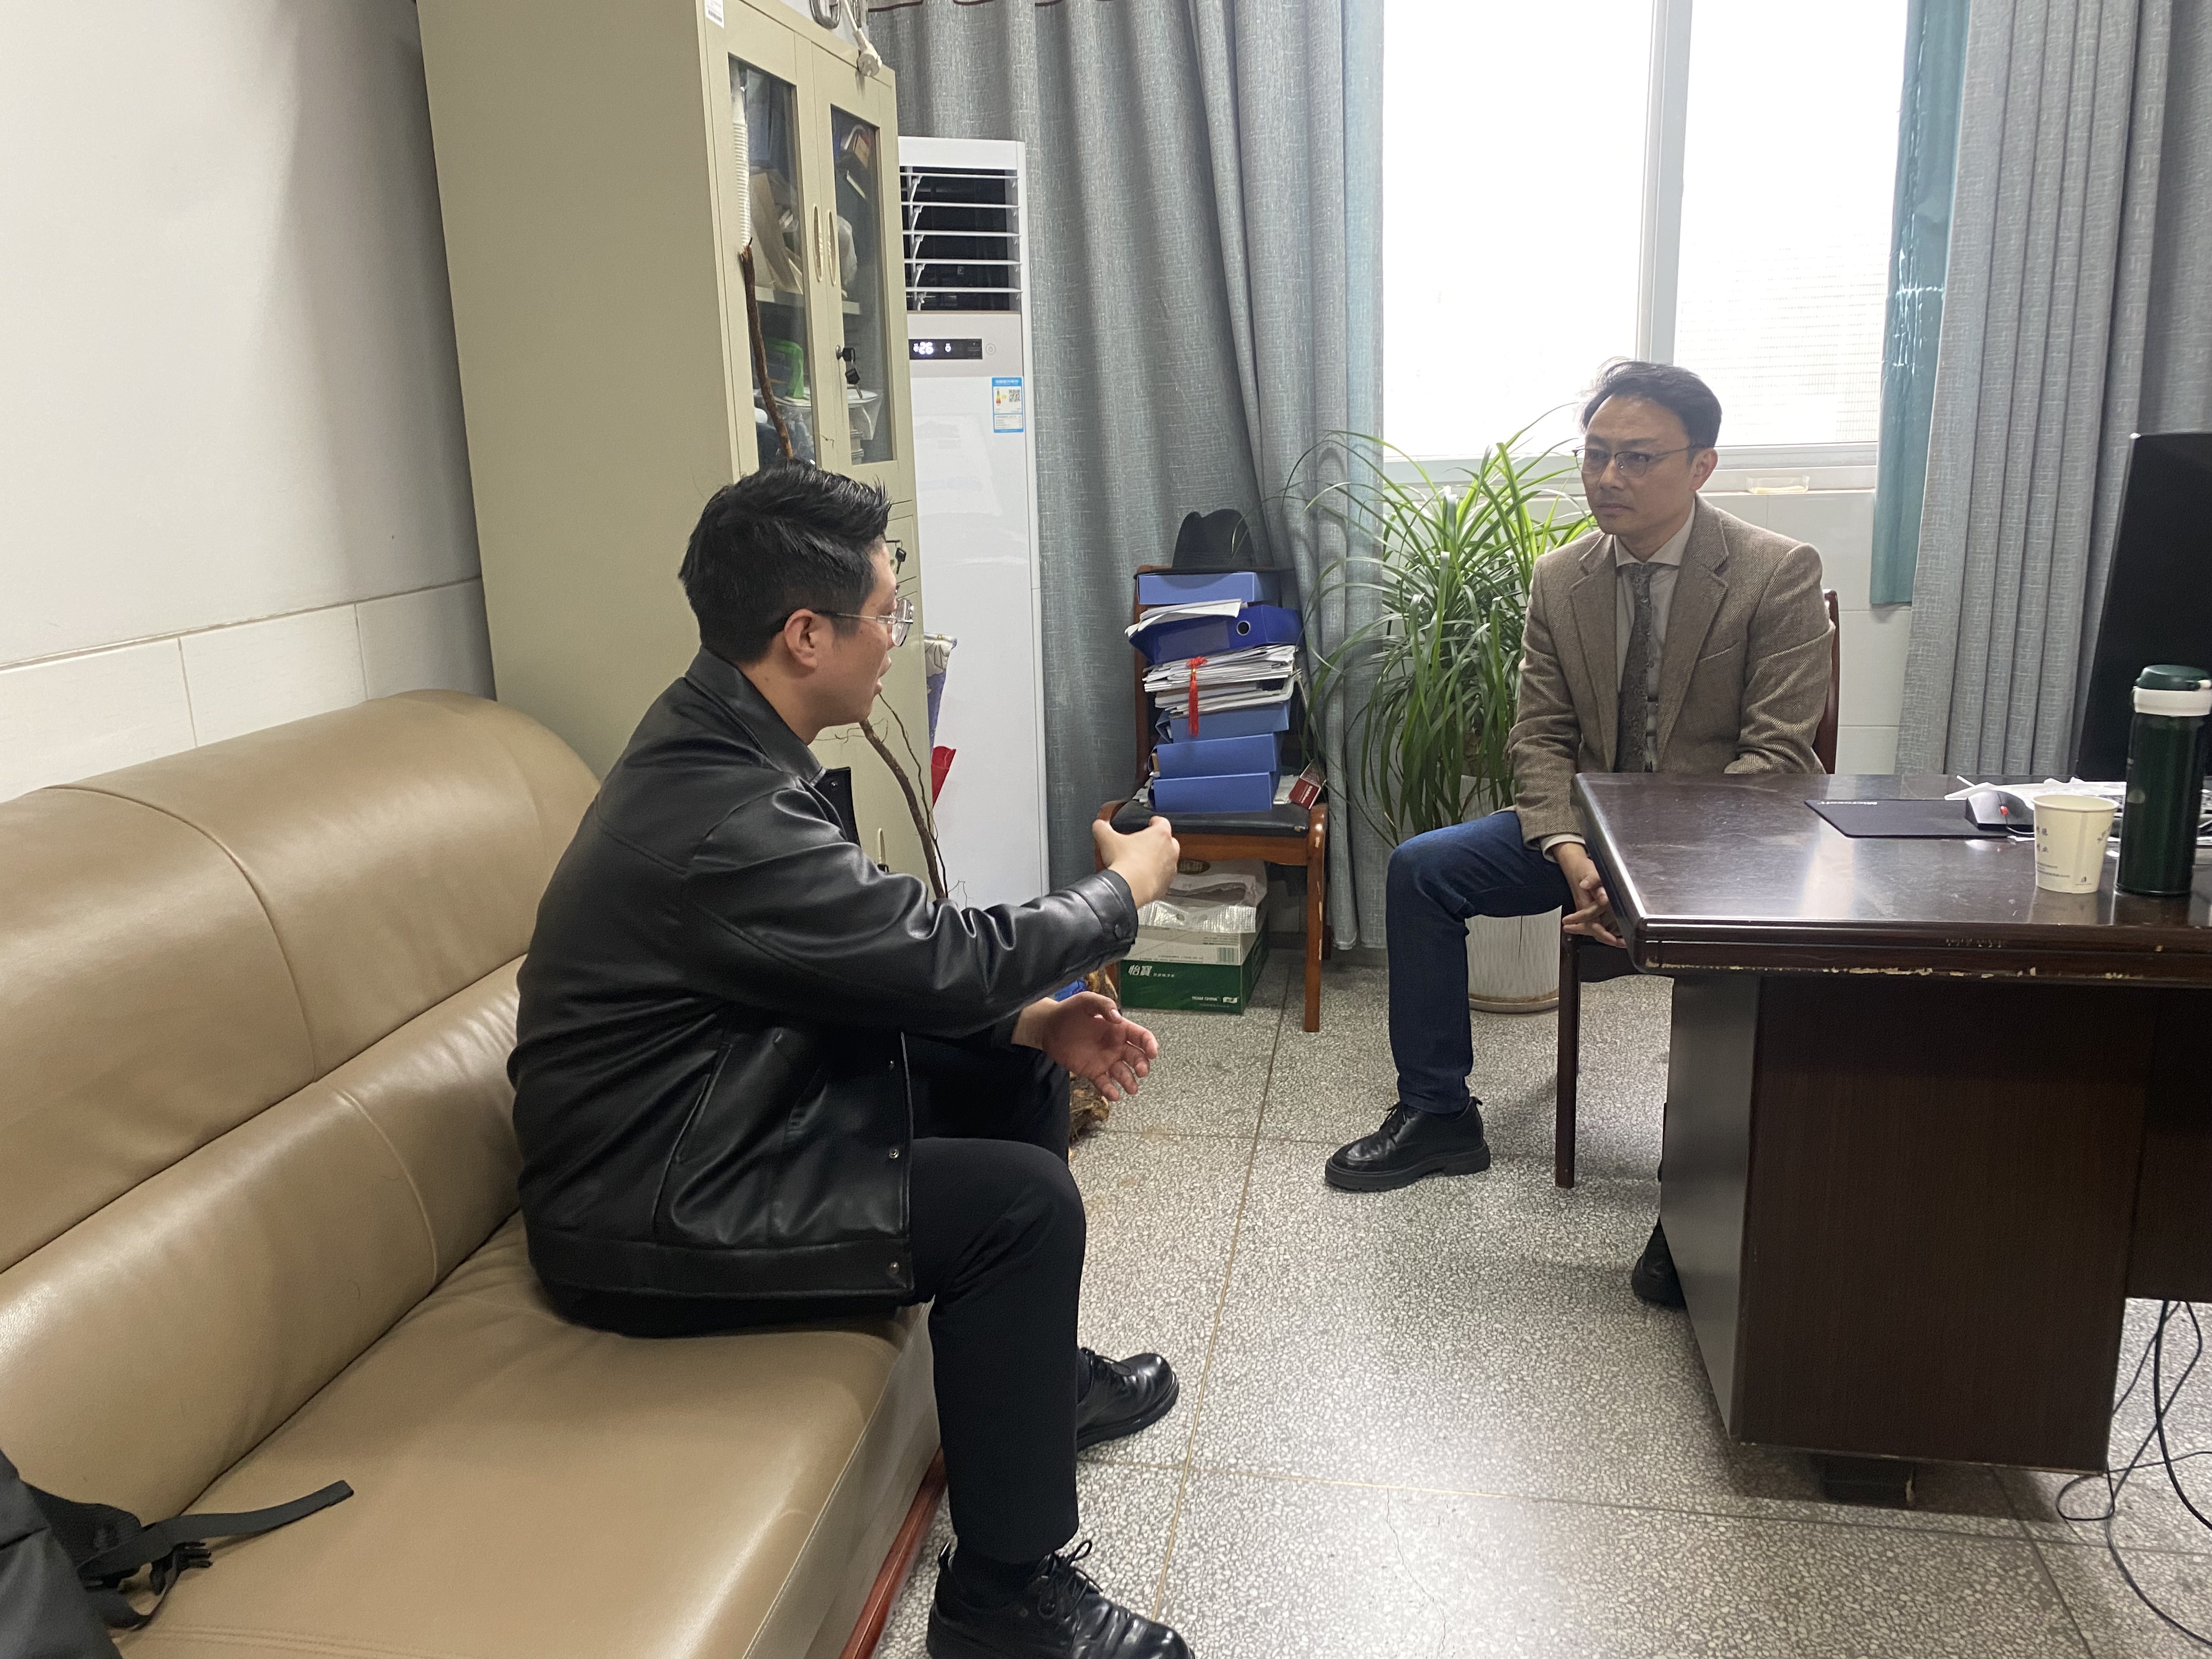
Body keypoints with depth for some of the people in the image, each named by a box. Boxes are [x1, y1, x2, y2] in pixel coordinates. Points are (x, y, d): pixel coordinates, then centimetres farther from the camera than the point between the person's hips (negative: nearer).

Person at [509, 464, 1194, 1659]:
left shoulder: (722, 739, 1)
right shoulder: (721, 819, -31)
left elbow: (890, 960, 7)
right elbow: (951, 958, -22)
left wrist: (1038, 1020, -6)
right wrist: (1123, 888, -4)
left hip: (728, 1107, 10)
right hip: (644, 1223, -10)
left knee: (1015, 1065, 10)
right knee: (1021, 1201, -18)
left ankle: (1029, 1372, 29)